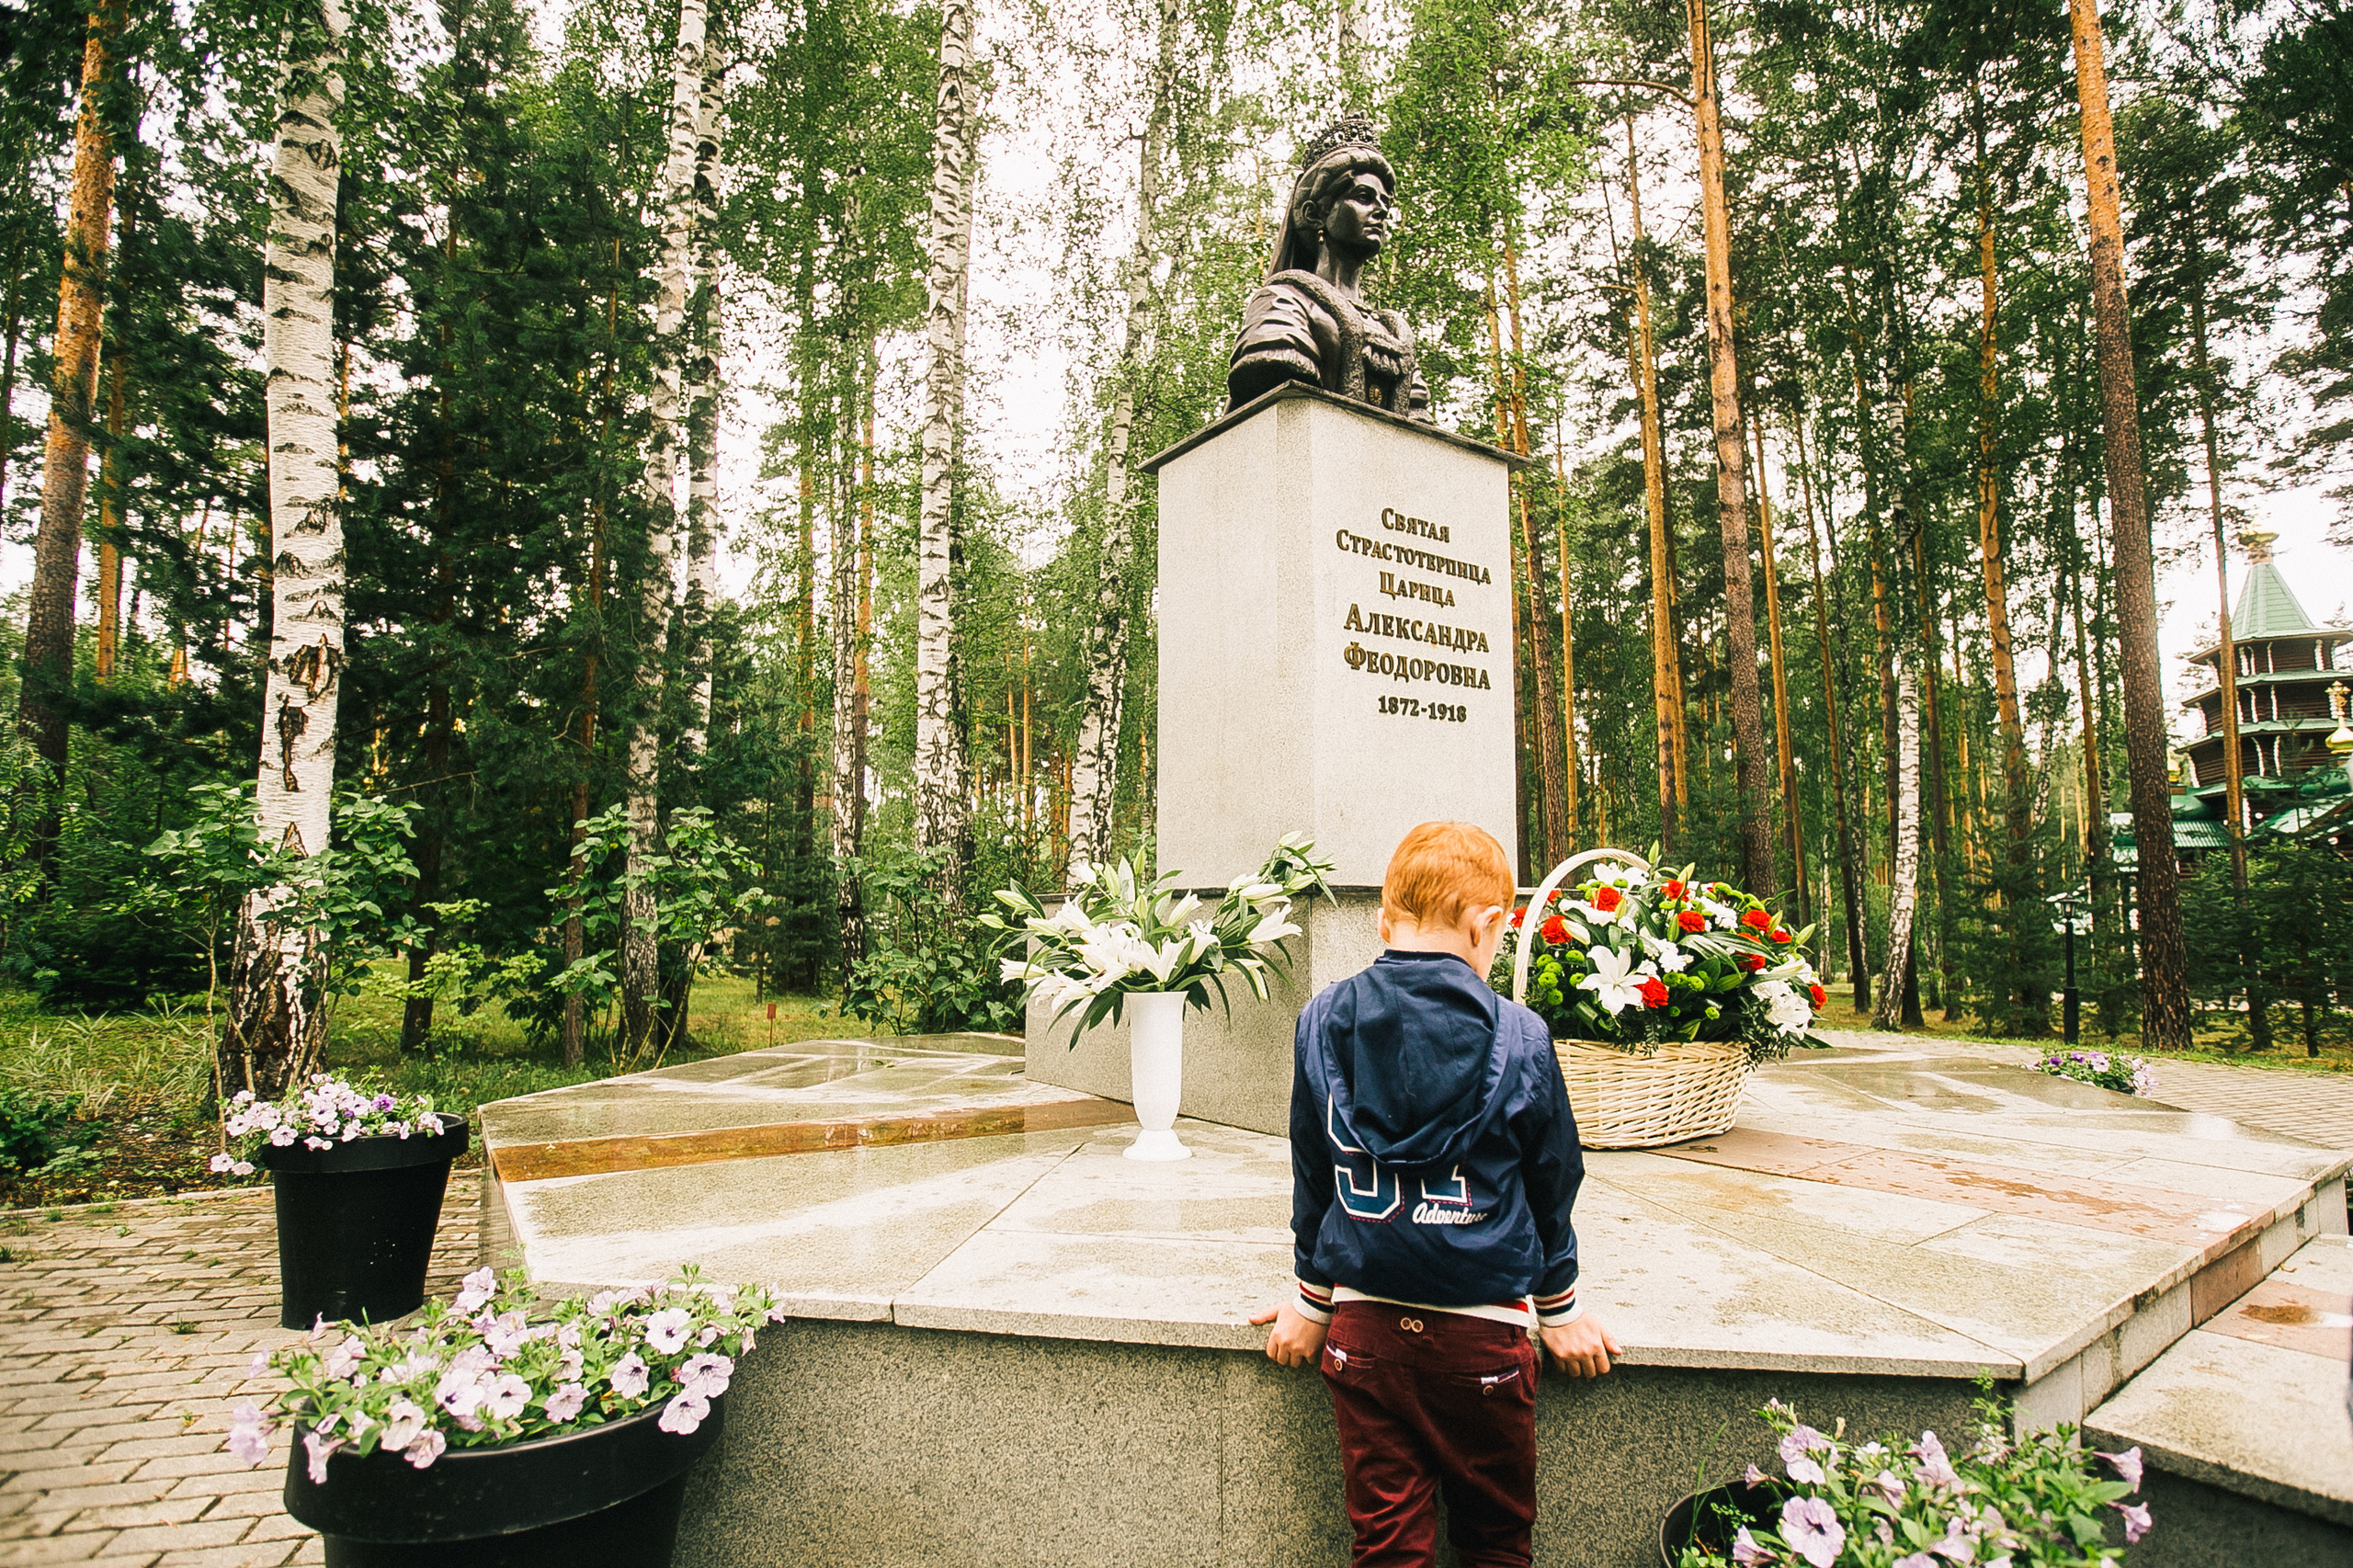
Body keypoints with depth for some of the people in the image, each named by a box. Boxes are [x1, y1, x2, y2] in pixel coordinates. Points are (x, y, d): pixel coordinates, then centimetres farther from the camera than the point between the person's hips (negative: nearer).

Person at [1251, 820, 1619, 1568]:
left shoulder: (1322, 1022, -5)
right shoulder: (1518, 1037, -10)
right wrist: (1559, 1310, 16)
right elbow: (1552, 1186, 2)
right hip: (1483, 1332, -1)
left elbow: (1313, 1179, 4)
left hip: (1363, 1328, 2)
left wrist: (1313, 1298, 16)